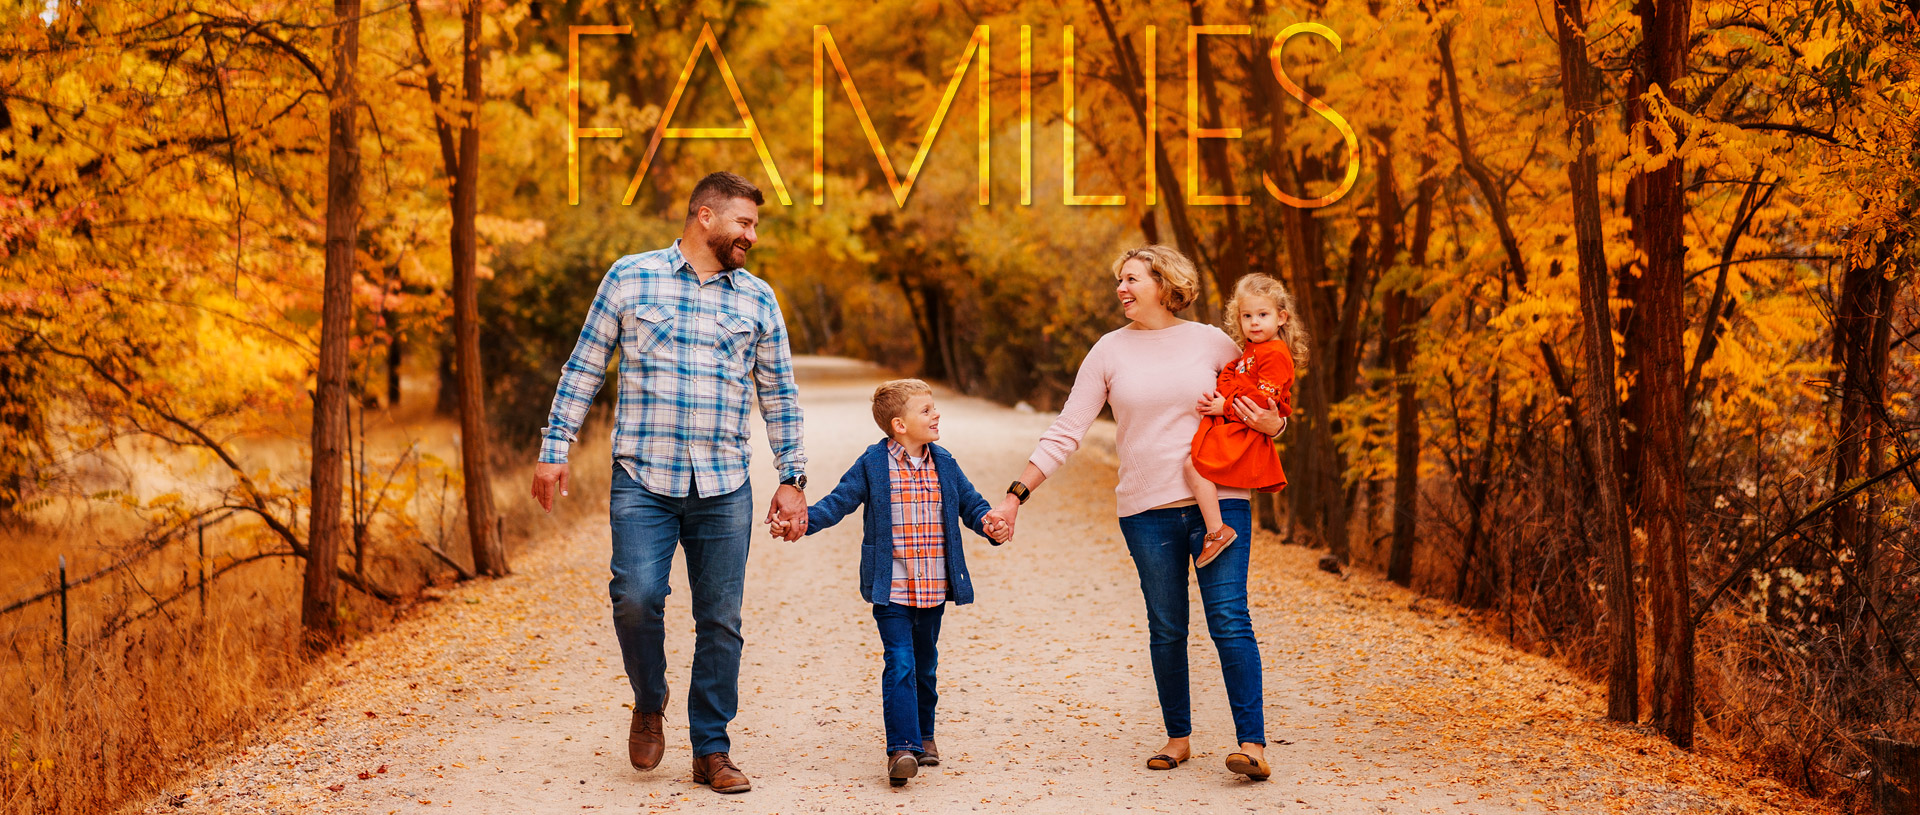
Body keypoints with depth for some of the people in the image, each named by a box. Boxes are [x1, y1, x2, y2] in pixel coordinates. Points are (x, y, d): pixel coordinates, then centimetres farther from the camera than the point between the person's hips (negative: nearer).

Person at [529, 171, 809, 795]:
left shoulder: (758, 299, 12)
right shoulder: (630, 277, 5)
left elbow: (779, 396, 15)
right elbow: (584, 368, 8)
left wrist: (792, 479, 9)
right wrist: (555, 449, 2)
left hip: (724, 487, 2)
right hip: (642, 481, -2)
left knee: (720, 620, 2)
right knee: (636, 597, -17)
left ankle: (711, 750, 15)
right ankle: (649, 704, 12)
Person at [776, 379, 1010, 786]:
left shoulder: (944, 464, 6)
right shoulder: (873, 464, -5)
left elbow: (971, 504, 12)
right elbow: (839, 501, -5)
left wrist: (988, 523, -10)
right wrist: (805, 519, -21)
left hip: (934, 588, 4)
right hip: (891, 587, -4)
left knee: (925, 664, 16)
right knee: (900, 663, -13)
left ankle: (923, 735, 33)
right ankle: (902, 748, -15)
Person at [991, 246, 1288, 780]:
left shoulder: (1211, 343, 5)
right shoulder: (1110, 351, 5)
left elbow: (1267, 401, 17)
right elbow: (1065, 434, 5)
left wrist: (1271, 423, -8)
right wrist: (1016, 494, -1)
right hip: (1147, 510, 1)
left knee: (1230, 621, -10)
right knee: (1166, 630, 6)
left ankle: (1253, 744, -10)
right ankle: (1178, 737, 20)